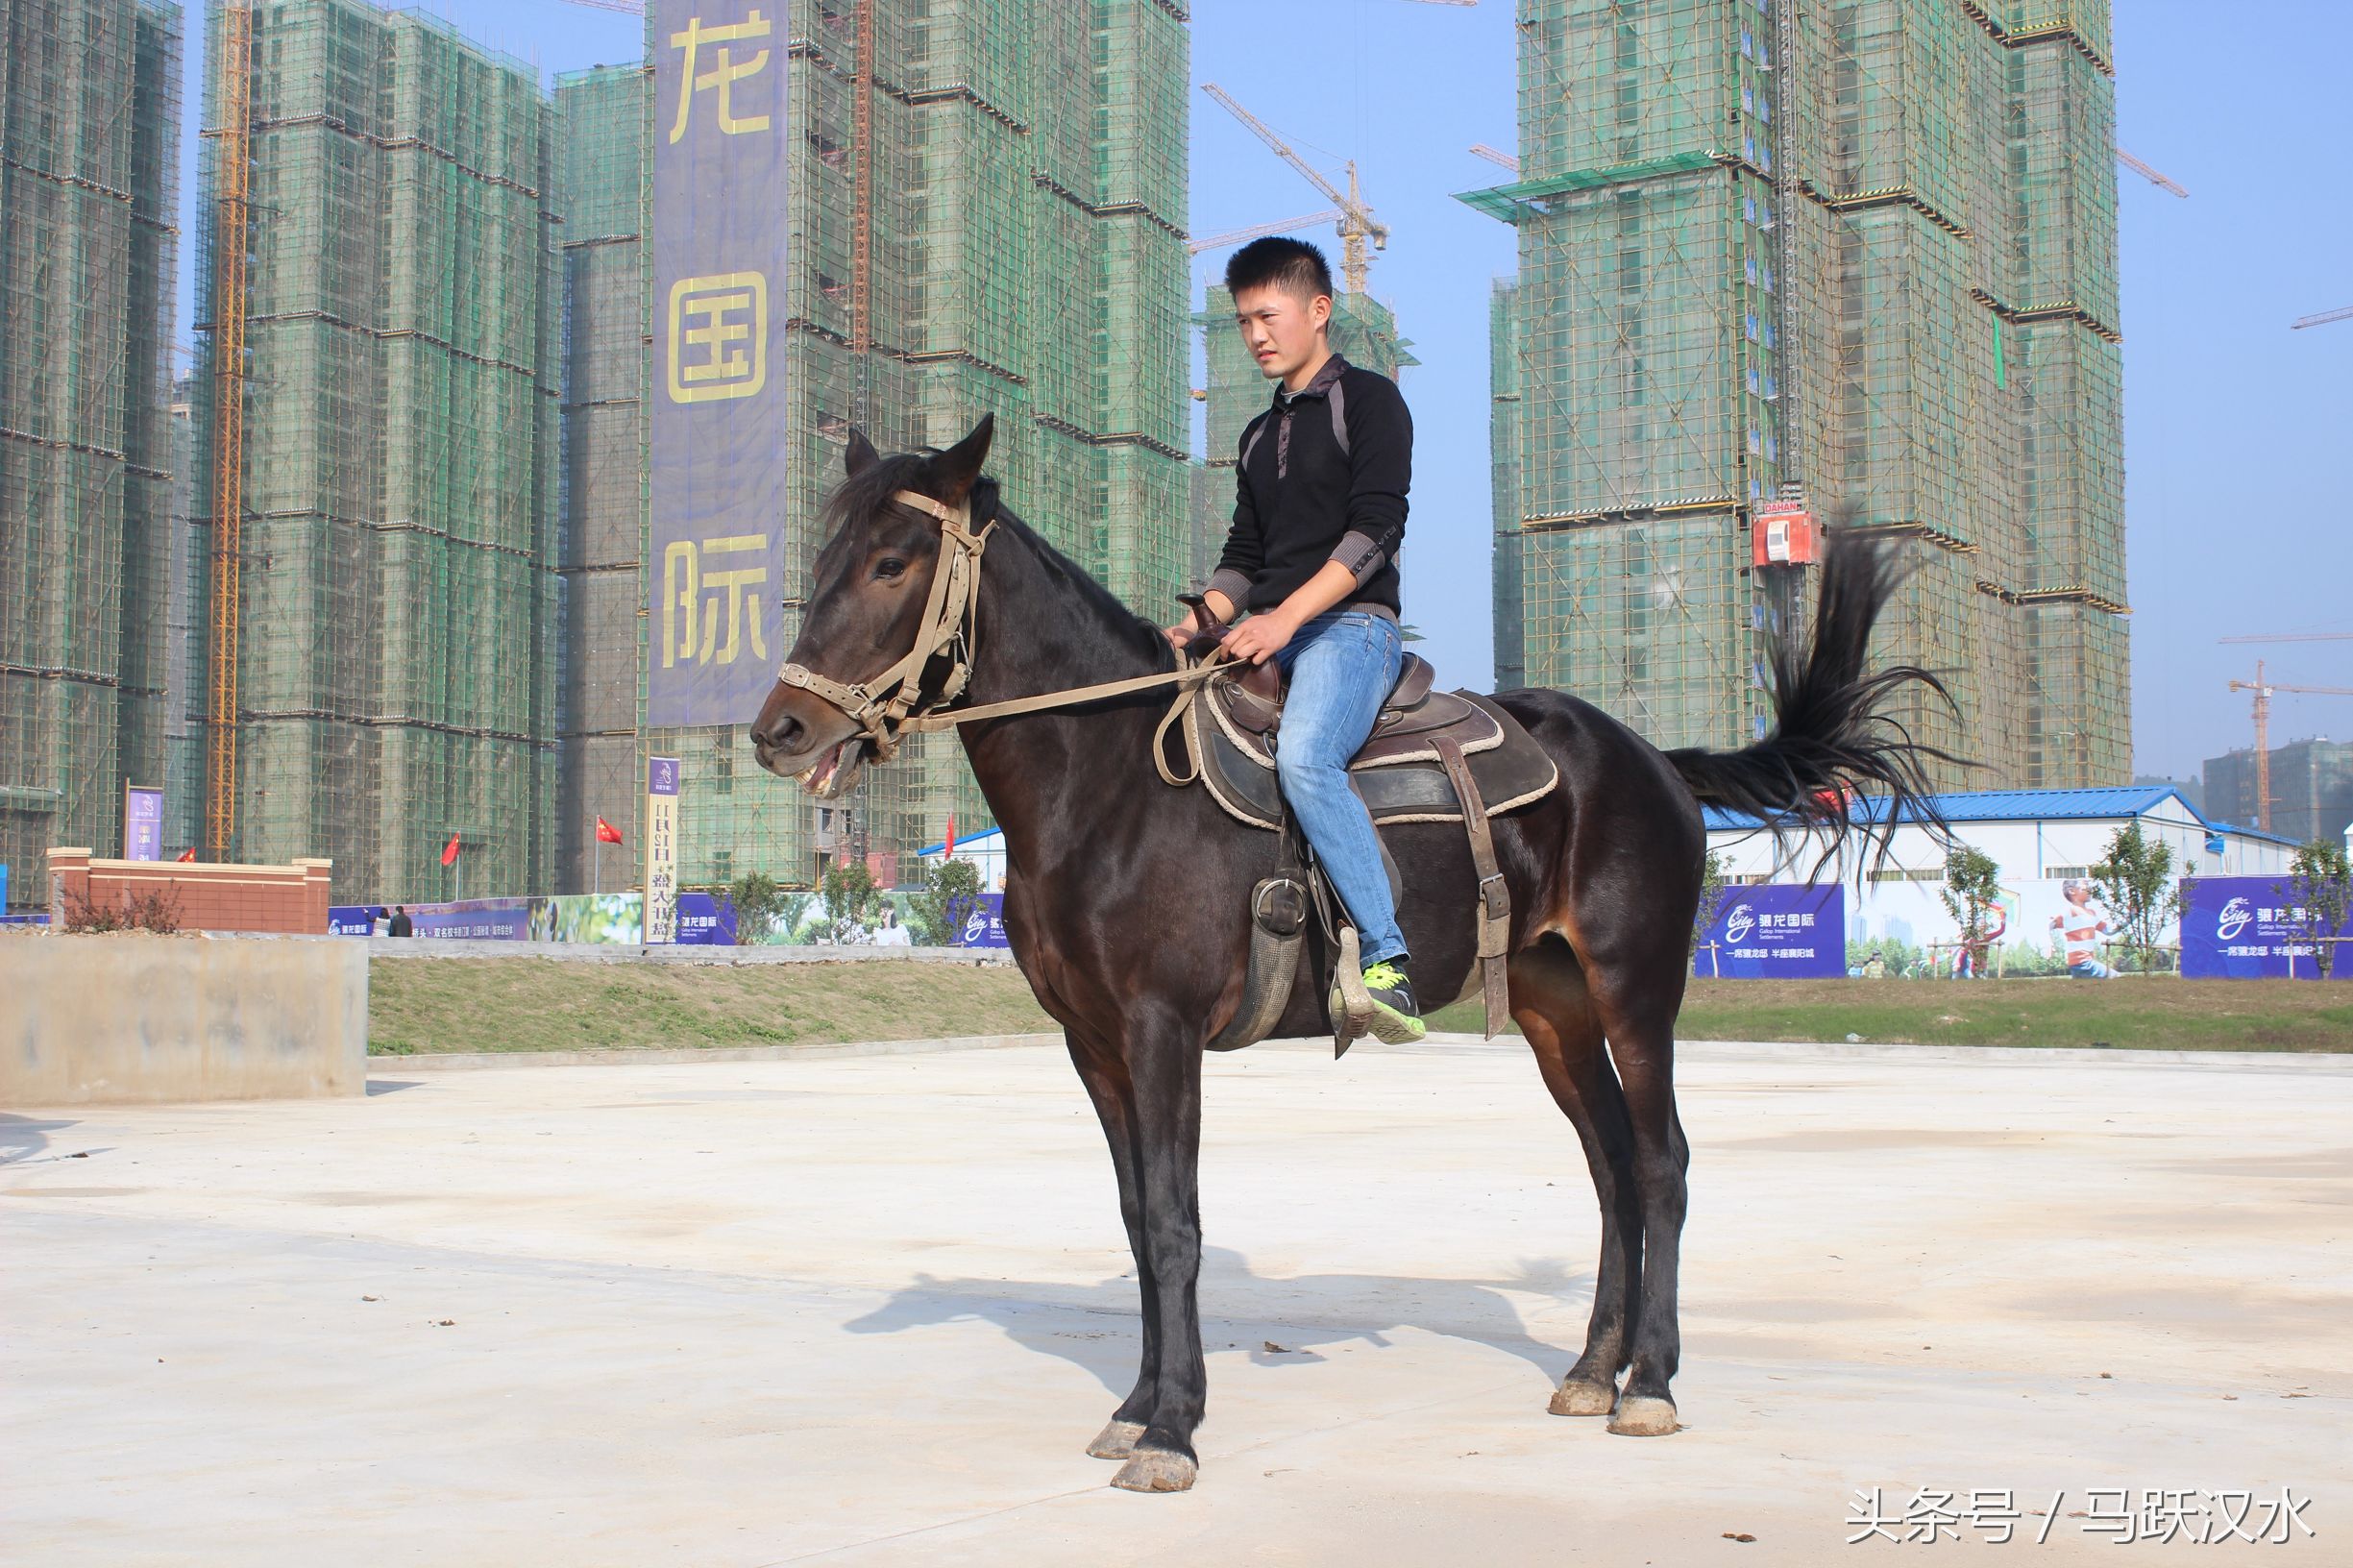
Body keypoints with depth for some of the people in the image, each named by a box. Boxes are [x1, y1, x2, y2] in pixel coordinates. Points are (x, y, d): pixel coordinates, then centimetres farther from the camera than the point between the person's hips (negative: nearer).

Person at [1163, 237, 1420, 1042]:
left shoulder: (1368, 399, 1)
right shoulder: (1260, 436, 24)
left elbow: (1375, 528, -12)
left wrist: (1286, 616, -22)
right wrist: (1196, 625, 1)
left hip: (1350, 623, -8)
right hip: (1266, 633, 8)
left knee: (1303, 755, -36)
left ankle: (1387, 962, -36)